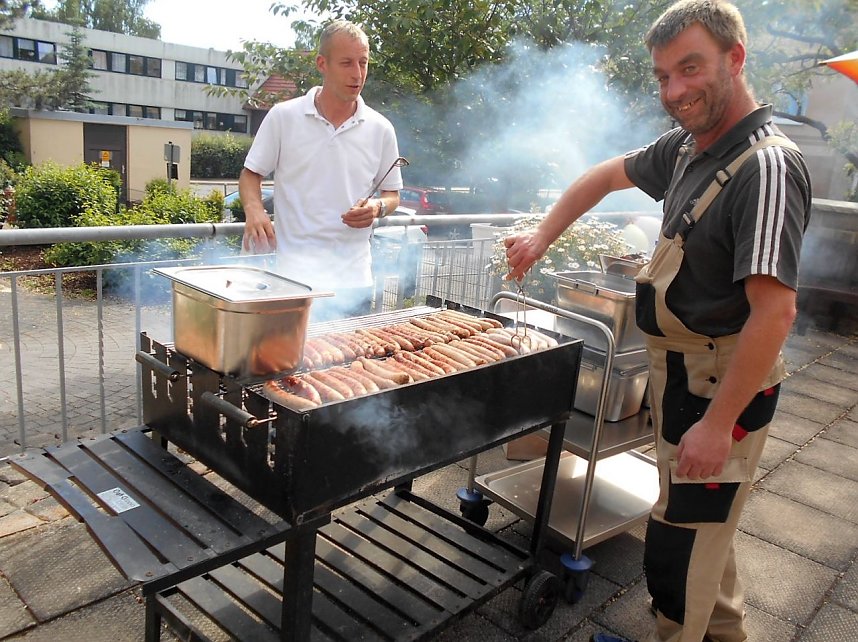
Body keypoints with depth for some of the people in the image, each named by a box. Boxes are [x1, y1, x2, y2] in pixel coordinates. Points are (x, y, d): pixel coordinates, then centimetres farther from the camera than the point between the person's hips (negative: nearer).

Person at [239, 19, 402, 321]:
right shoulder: (283, 116, 0)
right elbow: (250, 174, 8)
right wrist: (254, 210, -14)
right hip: (294, 274, -2)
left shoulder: (380, 129, 5)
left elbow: (392, 194, 14)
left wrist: (378, 207, -9)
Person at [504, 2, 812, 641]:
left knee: (678, 543, 3)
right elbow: (607, 175, 19)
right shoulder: (688, 146, 4)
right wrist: (542, 237, 9)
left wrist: (717, 424, -26)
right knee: (705, 522, 25)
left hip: (722, 389, -9)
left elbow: (774, 311, -28)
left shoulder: (766, 166, -23)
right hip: (684, 374, 9)